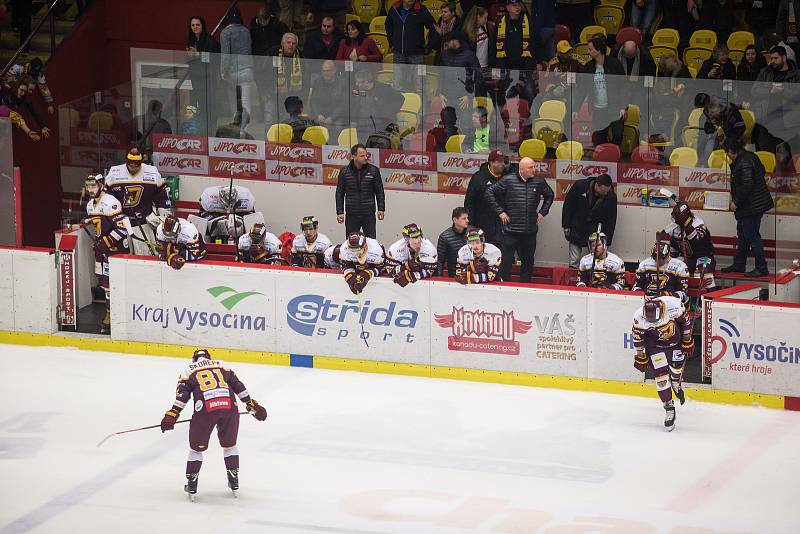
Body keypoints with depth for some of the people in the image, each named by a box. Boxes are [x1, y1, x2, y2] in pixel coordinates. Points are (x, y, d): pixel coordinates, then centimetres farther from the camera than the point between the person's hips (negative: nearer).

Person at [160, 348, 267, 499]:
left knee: (197, 447, 15)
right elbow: (238, 385, 17)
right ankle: (234, 482, 26)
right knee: (229, 444, 22)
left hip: (205, 410, -2)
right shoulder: (221, 365, 25)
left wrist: (172, 414, 0)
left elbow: (182, 393, 5)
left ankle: (191, 484, 17)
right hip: (229, 406, 2)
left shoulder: (189, 370, 20)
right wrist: (251, 404, 18)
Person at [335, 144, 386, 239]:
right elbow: (340, 193, 5)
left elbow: (379, 191, 5)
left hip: (369, 215, 0)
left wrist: (381, 209, 1)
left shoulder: (373, 170, -2)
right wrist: (340, 212, 1)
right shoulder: (345, 172, -1)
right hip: (351, 216, 1)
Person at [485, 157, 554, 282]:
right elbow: (489, 192, 0)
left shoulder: (539, 182, 4)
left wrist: (542, 212, 13)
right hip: (511, 229, -3)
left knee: (528, 262, 11)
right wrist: (500, 211, -3)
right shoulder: (508, 180, -6)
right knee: (506, 262, -3)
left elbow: (549, 195, 23)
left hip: (530, 231, 4)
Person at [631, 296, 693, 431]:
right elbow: (637, 336, -12)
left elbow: (685, 321, -12)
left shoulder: (673, 305, -32)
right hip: (655, 344, -1)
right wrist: (640, 356, -5)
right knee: (661, 375, -8)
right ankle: (669, 408, 2)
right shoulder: (640, 317, -30)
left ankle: (676, 382, 50)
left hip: (676, 340, 1)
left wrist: (688, 341, -2)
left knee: (677, 366, 14)